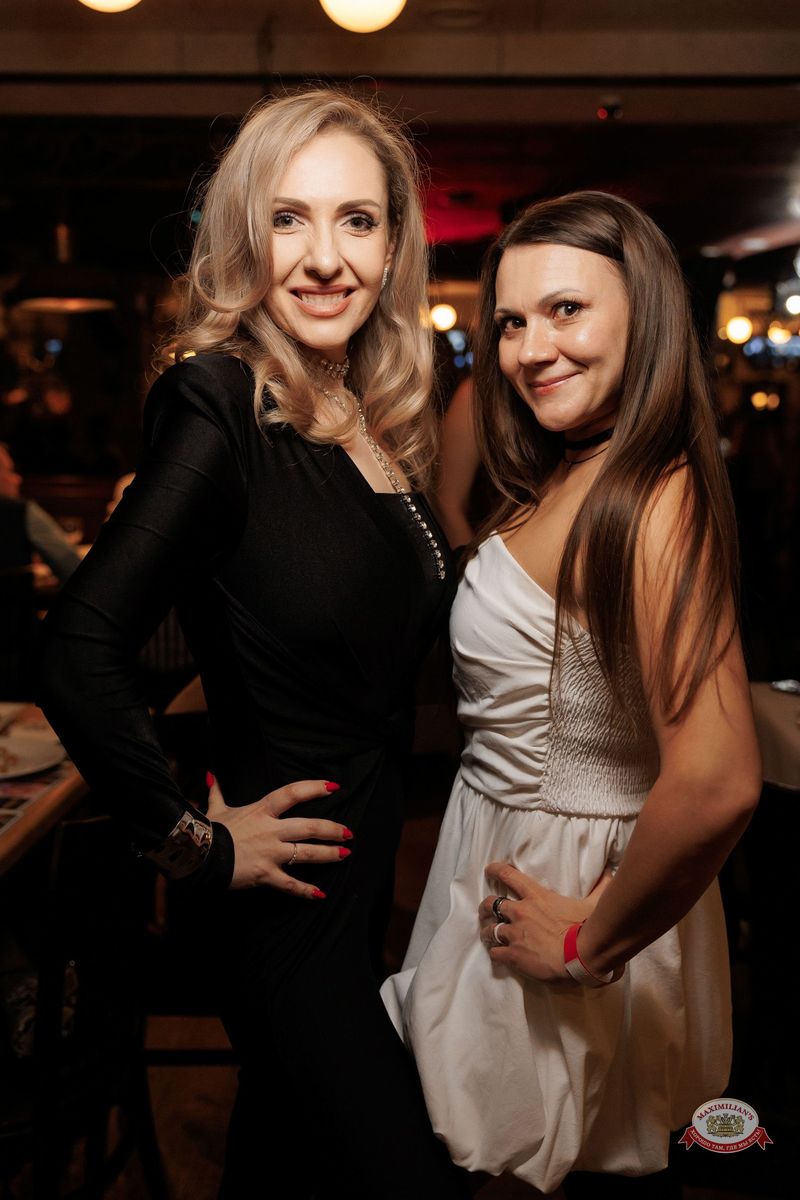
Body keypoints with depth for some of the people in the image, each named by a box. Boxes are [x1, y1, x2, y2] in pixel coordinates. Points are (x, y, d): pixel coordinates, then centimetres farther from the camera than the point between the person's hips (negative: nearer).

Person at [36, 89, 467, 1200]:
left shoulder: (380, 419, 4)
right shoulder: (221, 403, -20)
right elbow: (80, 661, -28)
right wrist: (194, 843, -17)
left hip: (369, 871, 7)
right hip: (285, 901, -7)